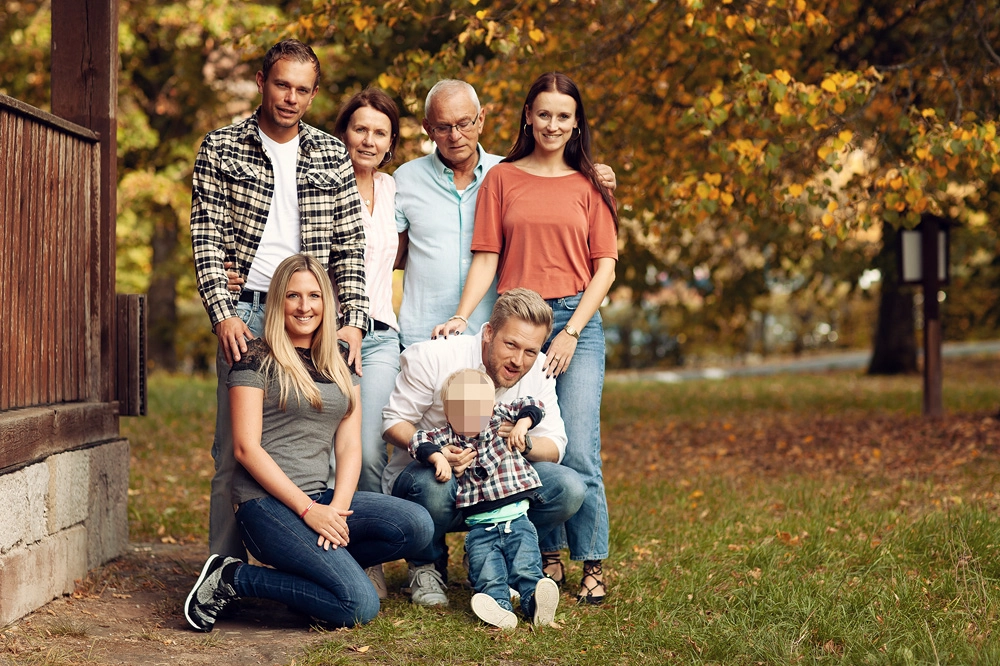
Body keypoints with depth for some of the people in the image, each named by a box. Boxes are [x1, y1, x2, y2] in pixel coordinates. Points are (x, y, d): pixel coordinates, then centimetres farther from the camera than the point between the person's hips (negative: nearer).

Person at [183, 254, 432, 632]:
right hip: (266, 502, -6)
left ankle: (315, 564, -1)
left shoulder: (340, 367, 17)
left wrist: (337, 508, -9)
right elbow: (246, 448, -9)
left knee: (417, 526, -19)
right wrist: (307, 509, -15)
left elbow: (349, 446, 10)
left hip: (320, 498, 6)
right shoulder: (257, 359, -2)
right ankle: (233, 579, -5)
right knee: (360, 606, -21)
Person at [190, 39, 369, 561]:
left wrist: (353, 320, -1)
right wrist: (223, 315, -13)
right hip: (246, 315, -2)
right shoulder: (221, 149, 5)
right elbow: (207, 239, -1)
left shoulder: (332, 156, 11)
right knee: (235, 448, -2)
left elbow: (350, 246, 10)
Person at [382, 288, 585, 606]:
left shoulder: (538, 370, -4)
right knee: (436, 487, -41)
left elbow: (555, 446, -6)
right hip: (423, 474, -4)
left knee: (569, 488, -19)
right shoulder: (434, 356, -17)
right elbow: (393, 422, -13)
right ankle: (426, 566, -5)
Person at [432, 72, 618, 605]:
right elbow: (486, 258, 5)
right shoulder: (501, 178, 10)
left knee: (578, 451, -8)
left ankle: (592, 565, 0)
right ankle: (546, 556, 13)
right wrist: (462, 316, -10)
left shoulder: (588, 185, 10)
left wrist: (572, 331, -6)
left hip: (577, 322, -1)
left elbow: (605, 266, 5)